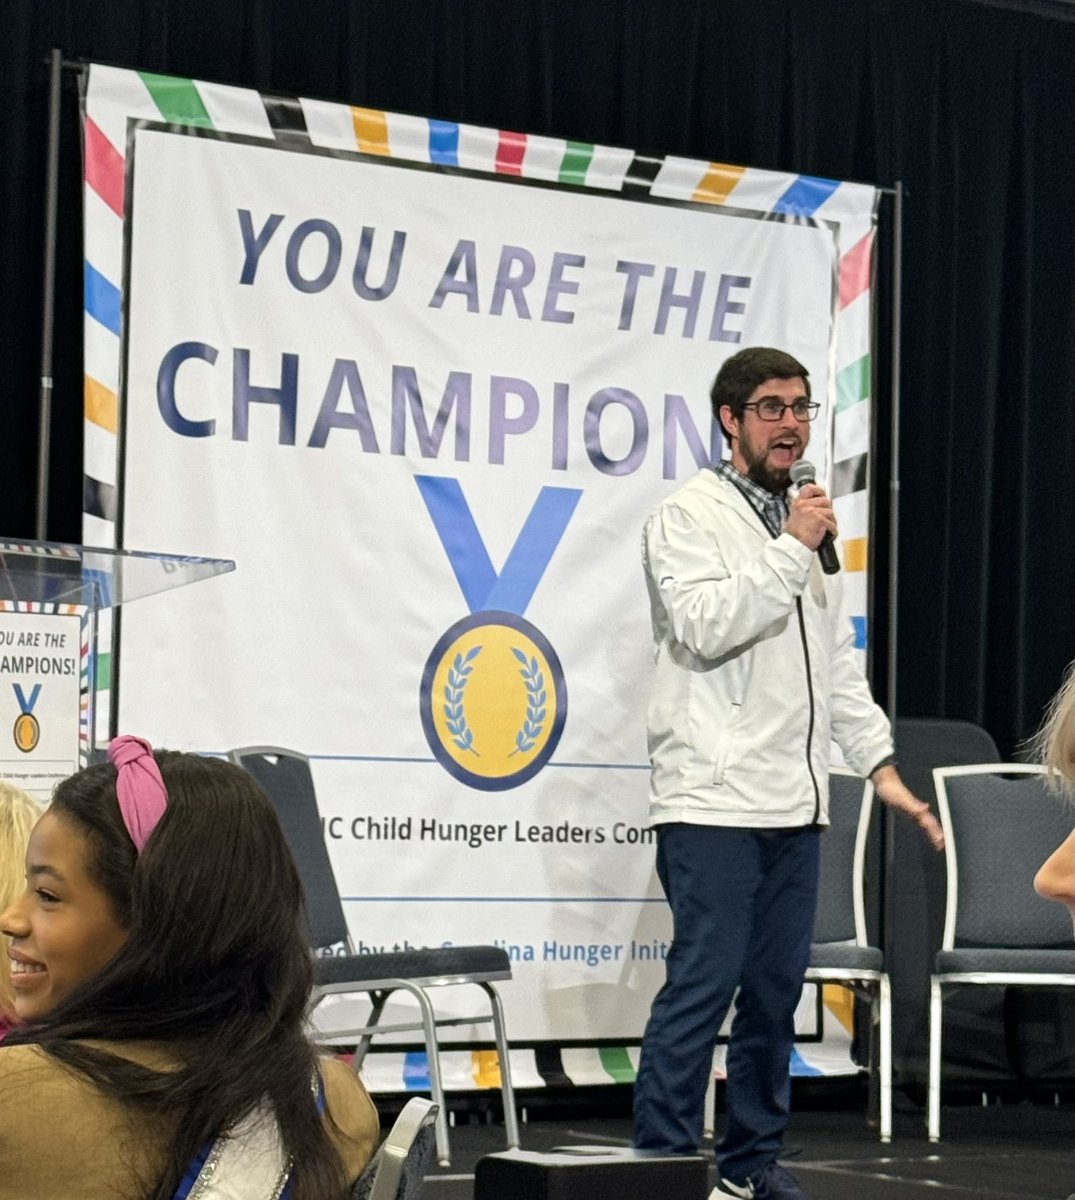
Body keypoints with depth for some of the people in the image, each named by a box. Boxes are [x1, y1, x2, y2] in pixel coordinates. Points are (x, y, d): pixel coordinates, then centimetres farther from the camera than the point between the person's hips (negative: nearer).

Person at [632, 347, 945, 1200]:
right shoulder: (690, 516, -3)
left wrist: (881, 764, 15)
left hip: (795, 803, 7)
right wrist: (791, 549, -17)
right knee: (703, 984, -10)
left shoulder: (806, 525, 20)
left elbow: (838, 660, 22)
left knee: (776, 988, 9)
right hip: (715, 799, -7)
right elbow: (703, 627, -18)